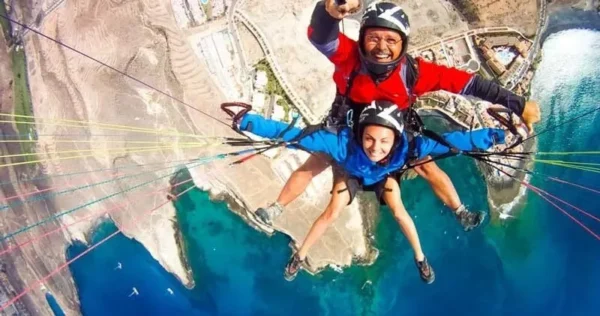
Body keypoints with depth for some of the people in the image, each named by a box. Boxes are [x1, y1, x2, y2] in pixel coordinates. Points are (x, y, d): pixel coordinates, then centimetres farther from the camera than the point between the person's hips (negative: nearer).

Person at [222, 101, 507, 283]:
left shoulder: (406, 147, -47)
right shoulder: (344, 142, -50)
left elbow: (449, 141, -44)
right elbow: (297, 136, -54)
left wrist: (494, 136, -50)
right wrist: (248, 122, -60)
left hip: (383, 178, 1)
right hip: (351, 174, -1)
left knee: (398, 211, -13)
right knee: (332, 213, -7)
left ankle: (420, 257, 14)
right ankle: (300, 256, 17)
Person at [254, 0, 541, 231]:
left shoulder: (415, 71, -34)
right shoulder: (350, 57, -37)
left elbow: (469, 83, -32)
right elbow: (320, 36, -57)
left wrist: (519, 106, -32)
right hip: (347, 130, -1)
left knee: (430, 169, 9)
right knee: (312, 166, 3)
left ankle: (461, 213, 34)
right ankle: (276, 209, 25)